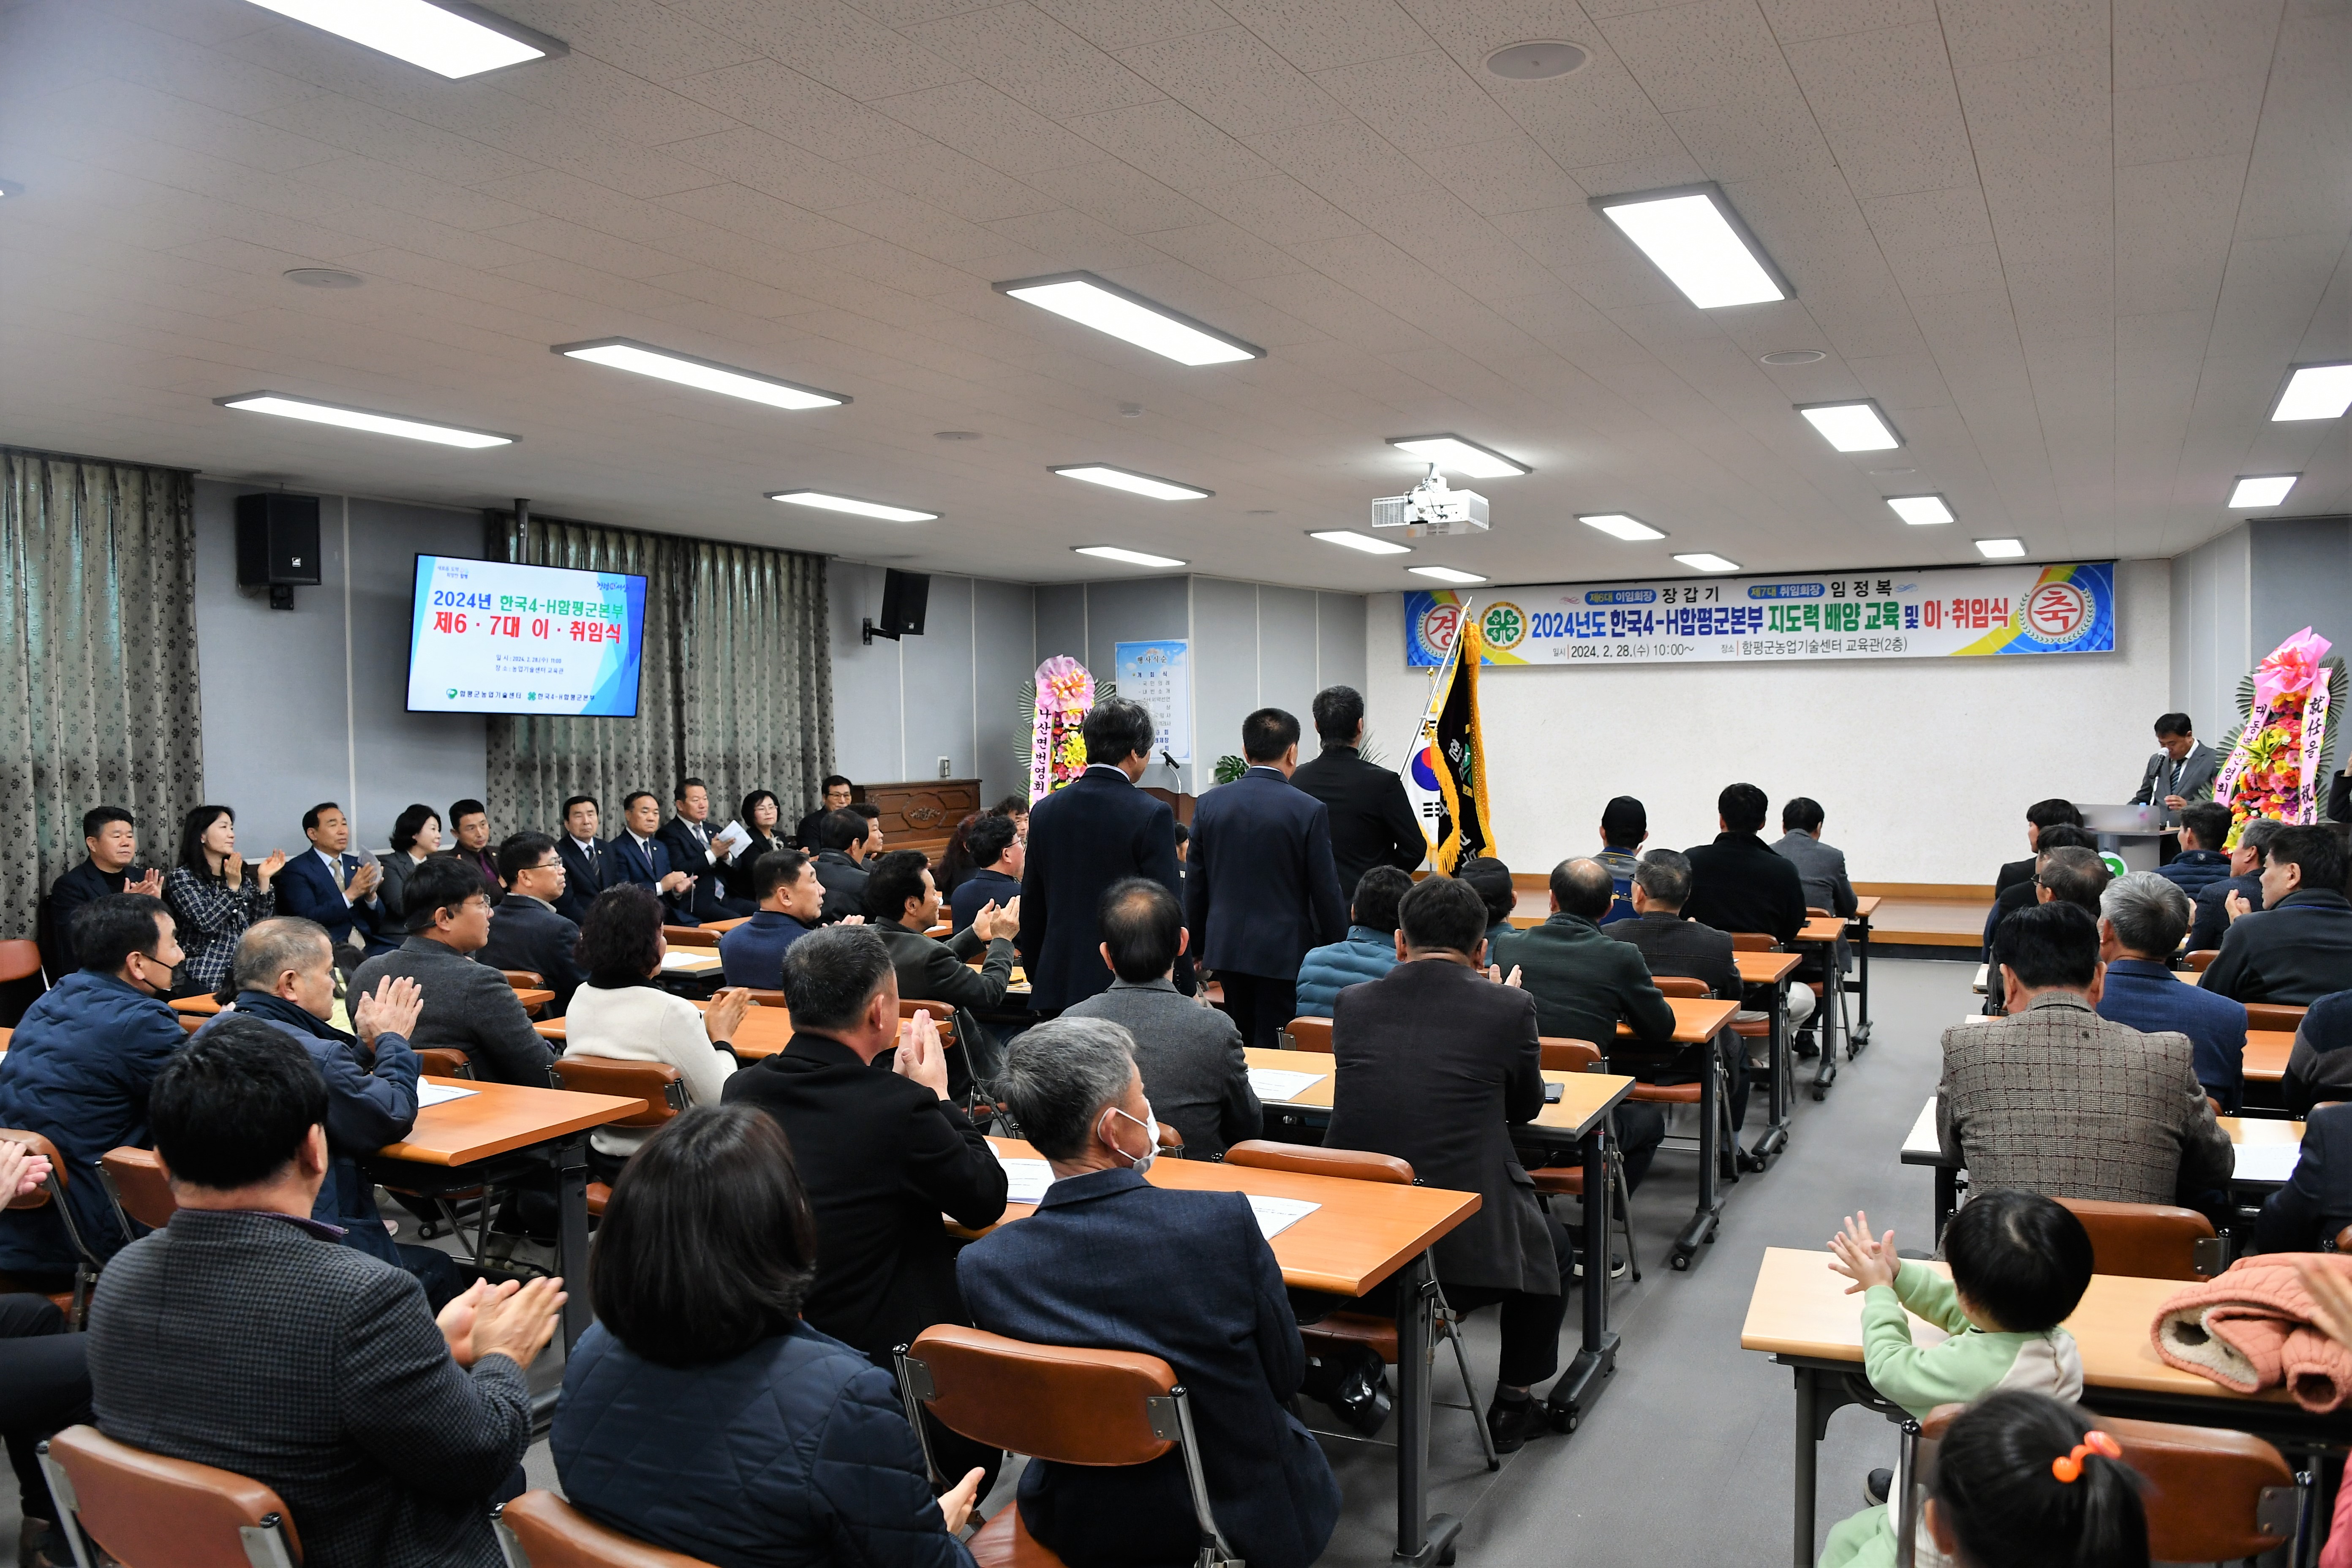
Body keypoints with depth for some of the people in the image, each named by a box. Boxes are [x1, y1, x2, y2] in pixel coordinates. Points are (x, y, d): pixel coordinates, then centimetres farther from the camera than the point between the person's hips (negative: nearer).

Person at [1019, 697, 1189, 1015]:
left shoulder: (1044, 810, 6)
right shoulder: (1152, 815, -10)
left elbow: (1032, 909, 12)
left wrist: (1036, 978, 21)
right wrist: (1185, 989, -1)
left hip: (1057, 987, 5)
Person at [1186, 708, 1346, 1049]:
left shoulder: (1209, 804, 0)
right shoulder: (1310, 810, -12)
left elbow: (1195, 885, 6)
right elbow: (1326, 892, -8)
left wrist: (1197, 946, 16)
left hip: (1225, 947, 4)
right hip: (1285, 953, -4)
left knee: (1240, 1048, 16)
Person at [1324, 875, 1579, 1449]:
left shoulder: (1353, 1002, 1)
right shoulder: (1510, 1007, -6)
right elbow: (1527, 1106, 11)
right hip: (1466, 1246, -3)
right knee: (1552, 1246, 30)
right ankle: (1513, 1402, 35)